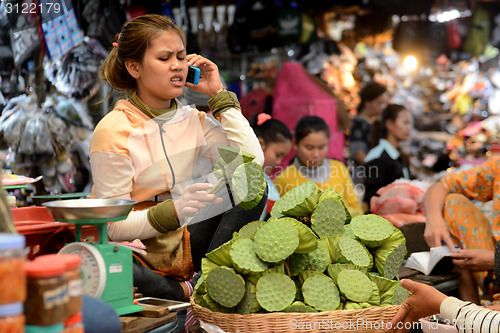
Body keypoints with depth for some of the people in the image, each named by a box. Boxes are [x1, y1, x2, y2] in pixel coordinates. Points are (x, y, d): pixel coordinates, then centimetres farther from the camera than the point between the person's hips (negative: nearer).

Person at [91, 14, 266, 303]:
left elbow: (252, 161, -12)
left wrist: (219, 95, -6)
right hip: (138, 252, -5)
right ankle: (187, 292, -16)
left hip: (188, 246, 5)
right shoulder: (113, 131, -11)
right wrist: (174, 211, -32)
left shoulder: (194, 120, 4)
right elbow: (115, 226, -14)